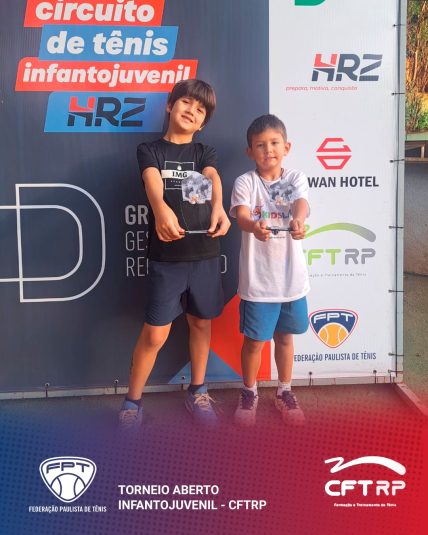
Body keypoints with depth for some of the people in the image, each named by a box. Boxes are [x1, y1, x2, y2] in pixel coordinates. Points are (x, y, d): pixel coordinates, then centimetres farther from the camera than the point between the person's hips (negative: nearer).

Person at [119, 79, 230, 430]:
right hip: (166, 255, -3)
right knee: (155, 334, -2)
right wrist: (161, 209, -42)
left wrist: (219, 208, -35)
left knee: (201, 323, 13)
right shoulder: (150, 150, 4)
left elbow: (213, 178, -12)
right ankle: (133, 401, 17)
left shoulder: (205, 152, 11)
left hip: (205, 252, 3)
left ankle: (197, 392, 33)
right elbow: (152, 181, -19)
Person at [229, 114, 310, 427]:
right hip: (257, 278, -2)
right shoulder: (246, 182, -4)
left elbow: (301, 204, -19)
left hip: (291, 277, 2)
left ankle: (285, 392, 36)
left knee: (285, 336, 17)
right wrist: (255, 227, -46)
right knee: (255, 340, 7)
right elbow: (241, 216, -22)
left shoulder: (296, 179, 2)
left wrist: (298, 221, -44)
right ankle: (249, 393, 31)